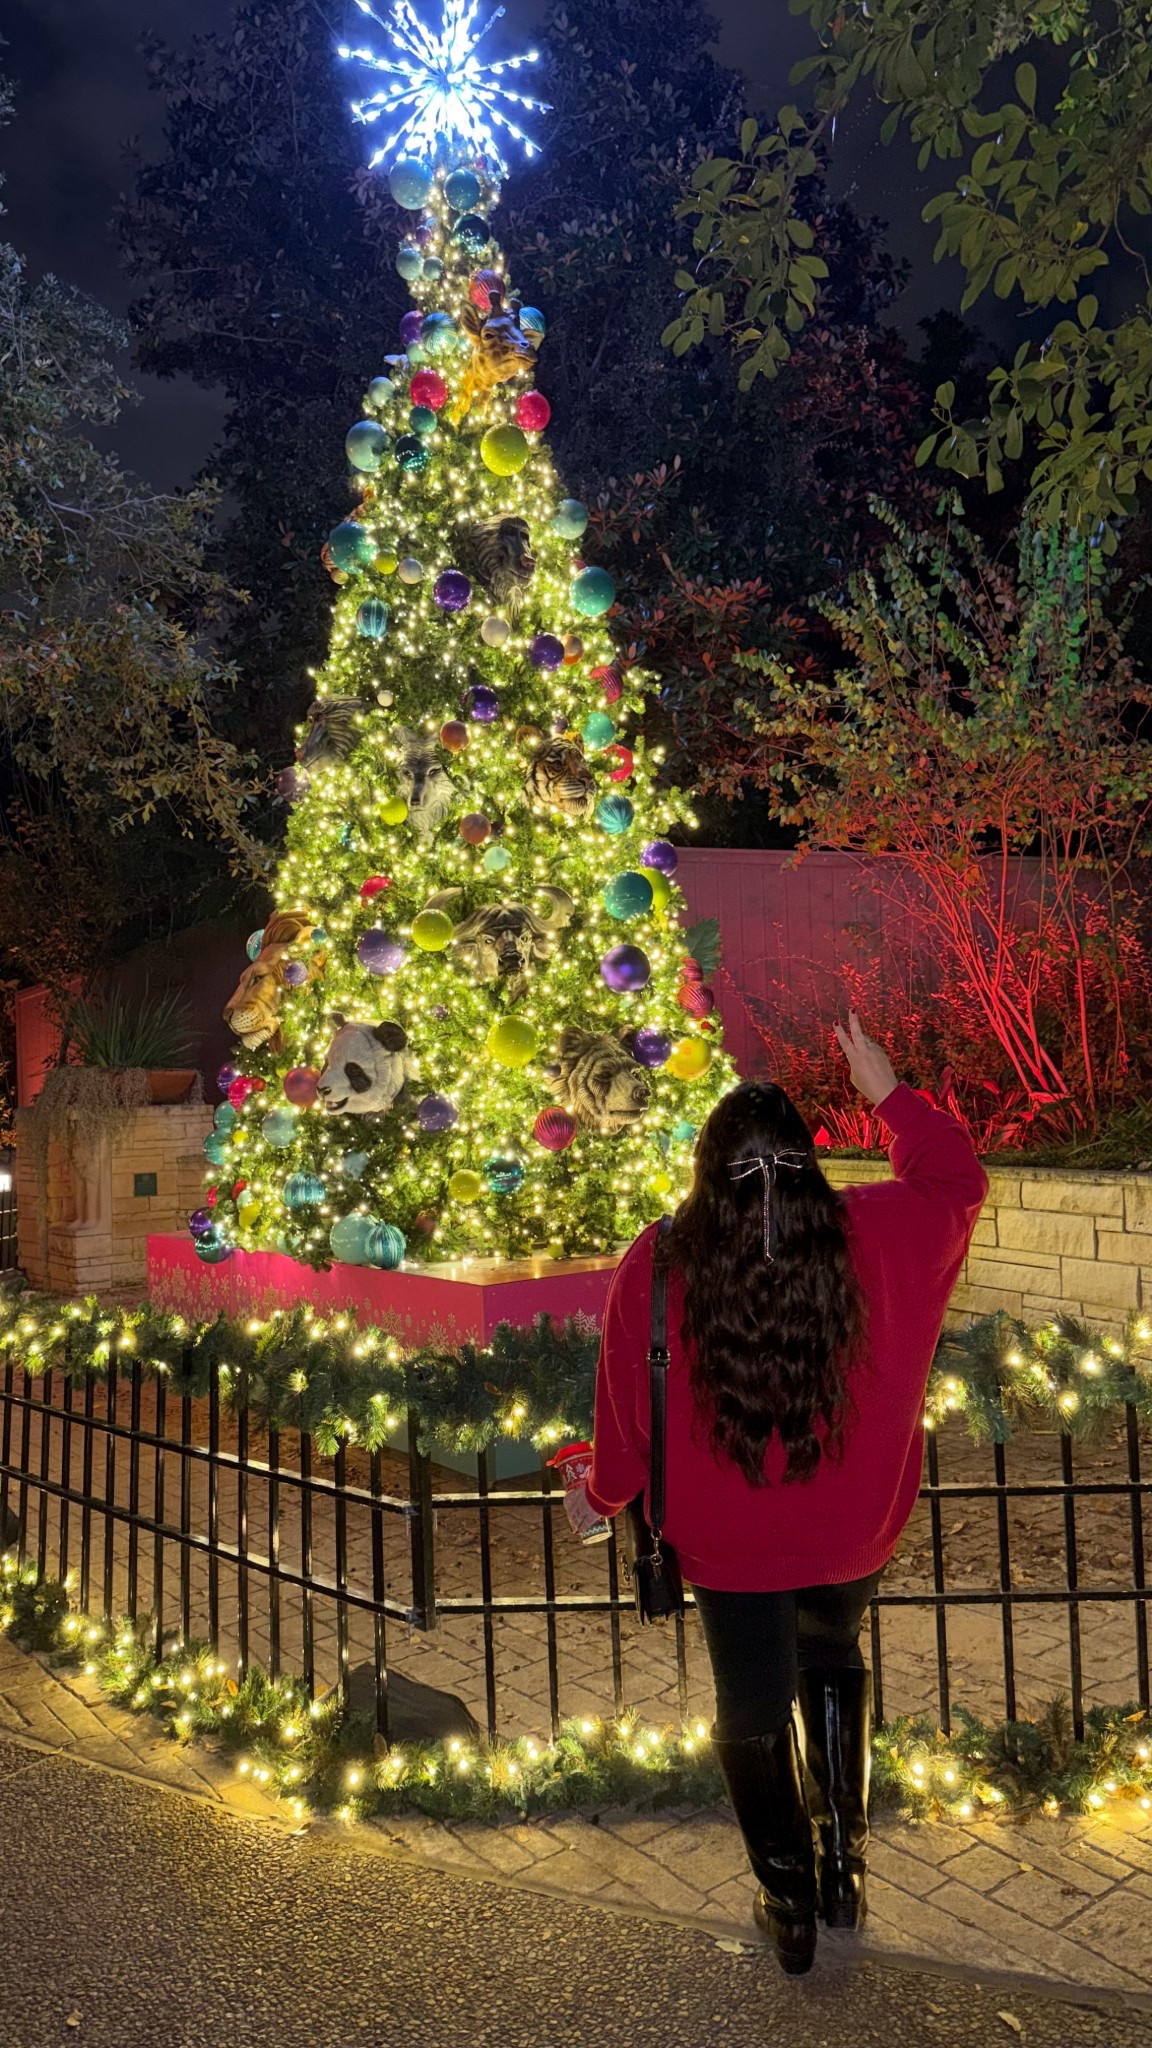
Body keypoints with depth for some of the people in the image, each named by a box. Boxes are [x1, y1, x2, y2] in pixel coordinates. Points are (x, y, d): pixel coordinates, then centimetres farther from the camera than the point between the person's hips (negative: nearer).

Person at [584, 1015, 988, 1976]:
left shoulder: (654, 1268, -24)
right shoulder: (878, 1236, -22)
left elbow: (628, 1407, -9)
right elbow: (960, 1181, 0)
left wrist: (607, 1493, 10)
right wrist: (890, 1093, 8)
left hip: (724, 1539, -1)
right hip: (852, 1528, 2)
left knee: (753, 1707, 22)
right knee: (834, 1662, 31)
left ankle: (787, 1898, 38)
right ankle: (844, 1859, 37)